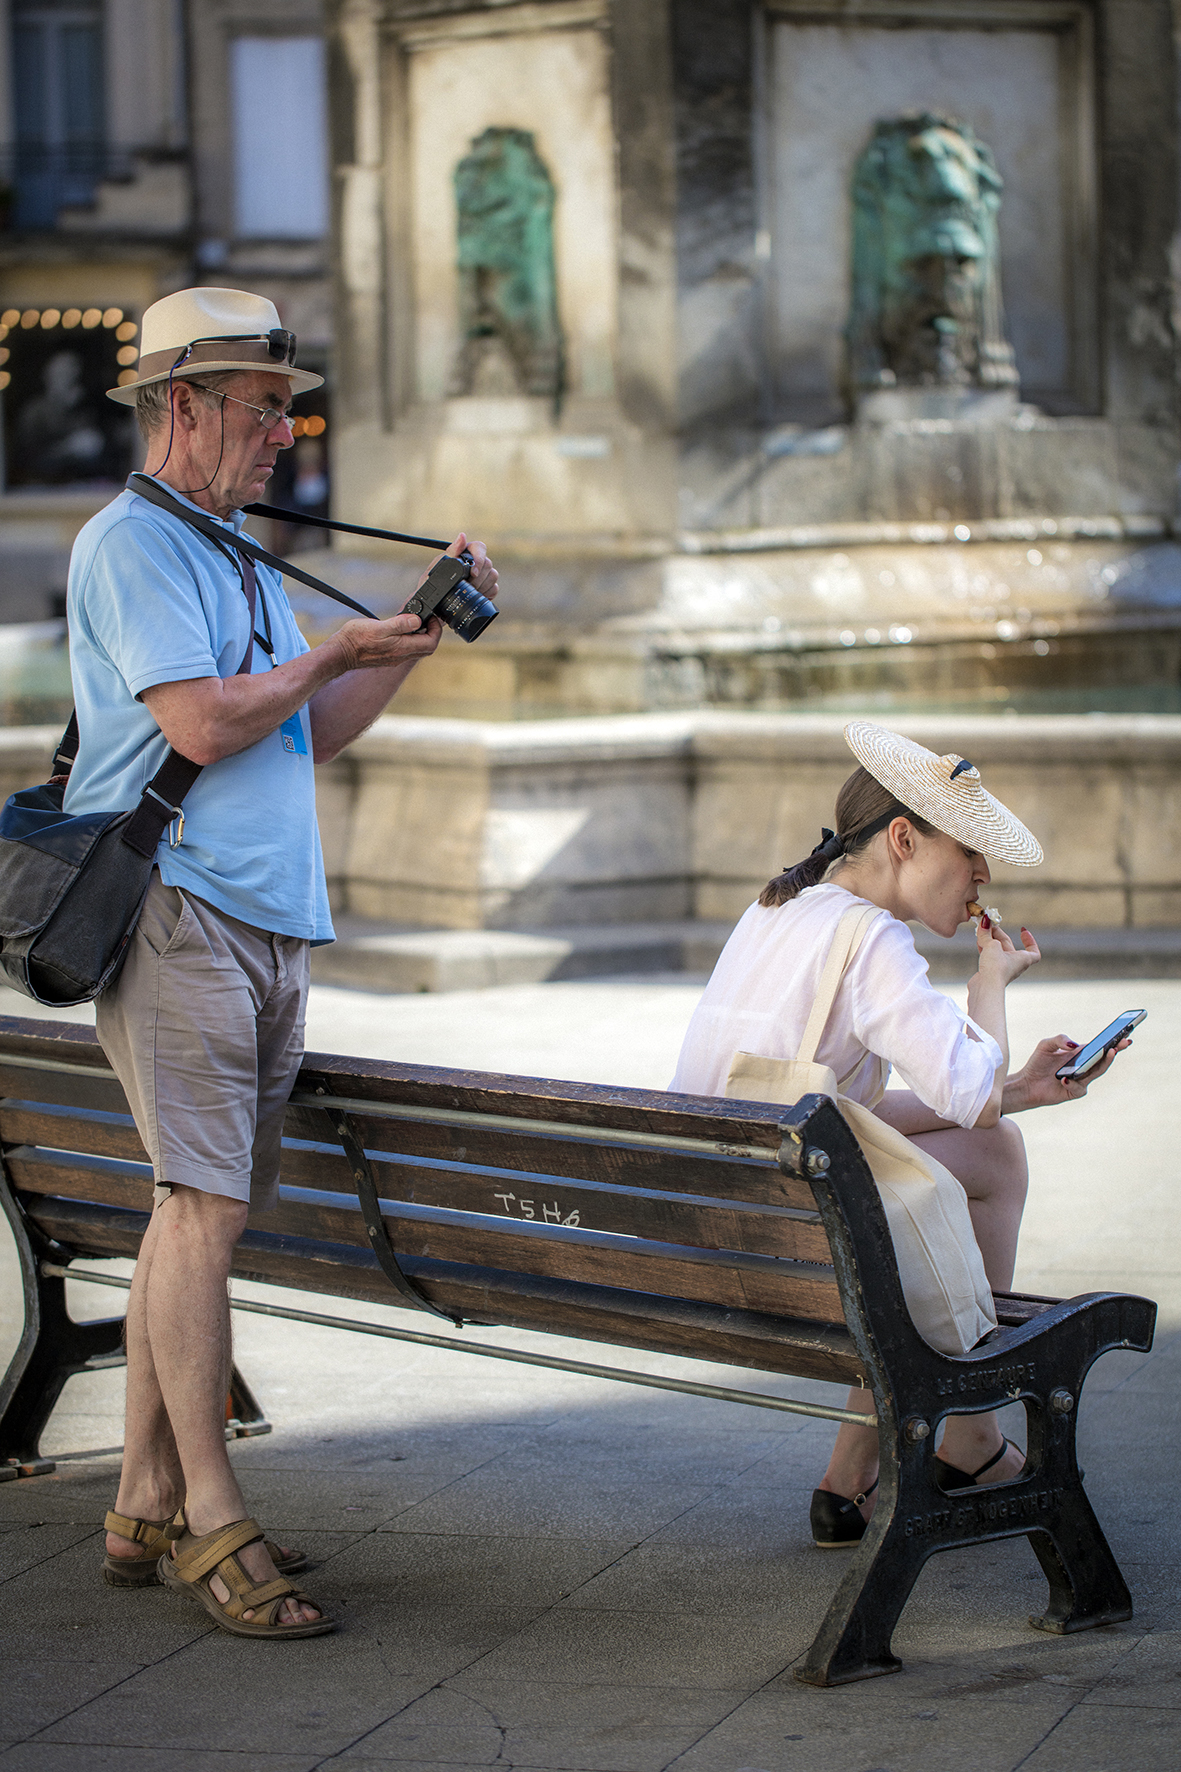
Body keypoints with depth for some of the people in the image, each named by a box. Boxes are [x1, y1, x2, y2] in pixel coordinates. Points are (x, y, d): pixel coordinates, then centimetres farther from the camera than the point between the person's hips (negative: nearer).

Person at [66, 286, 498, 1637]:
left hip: (268, 925, 9)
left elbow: (312, 731, 25)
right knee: (202, 1206, -12)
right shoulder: (133, 543, -6)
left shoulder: (232, 553, 24)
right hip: (175, 908, -9)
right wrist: (335, 653, -3)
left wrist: (415, 634, 15)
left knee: (204, 1210, 8)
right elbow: (204, 723, -17)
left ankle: (146, 1510, 11)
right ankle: (209, 1522, -10)